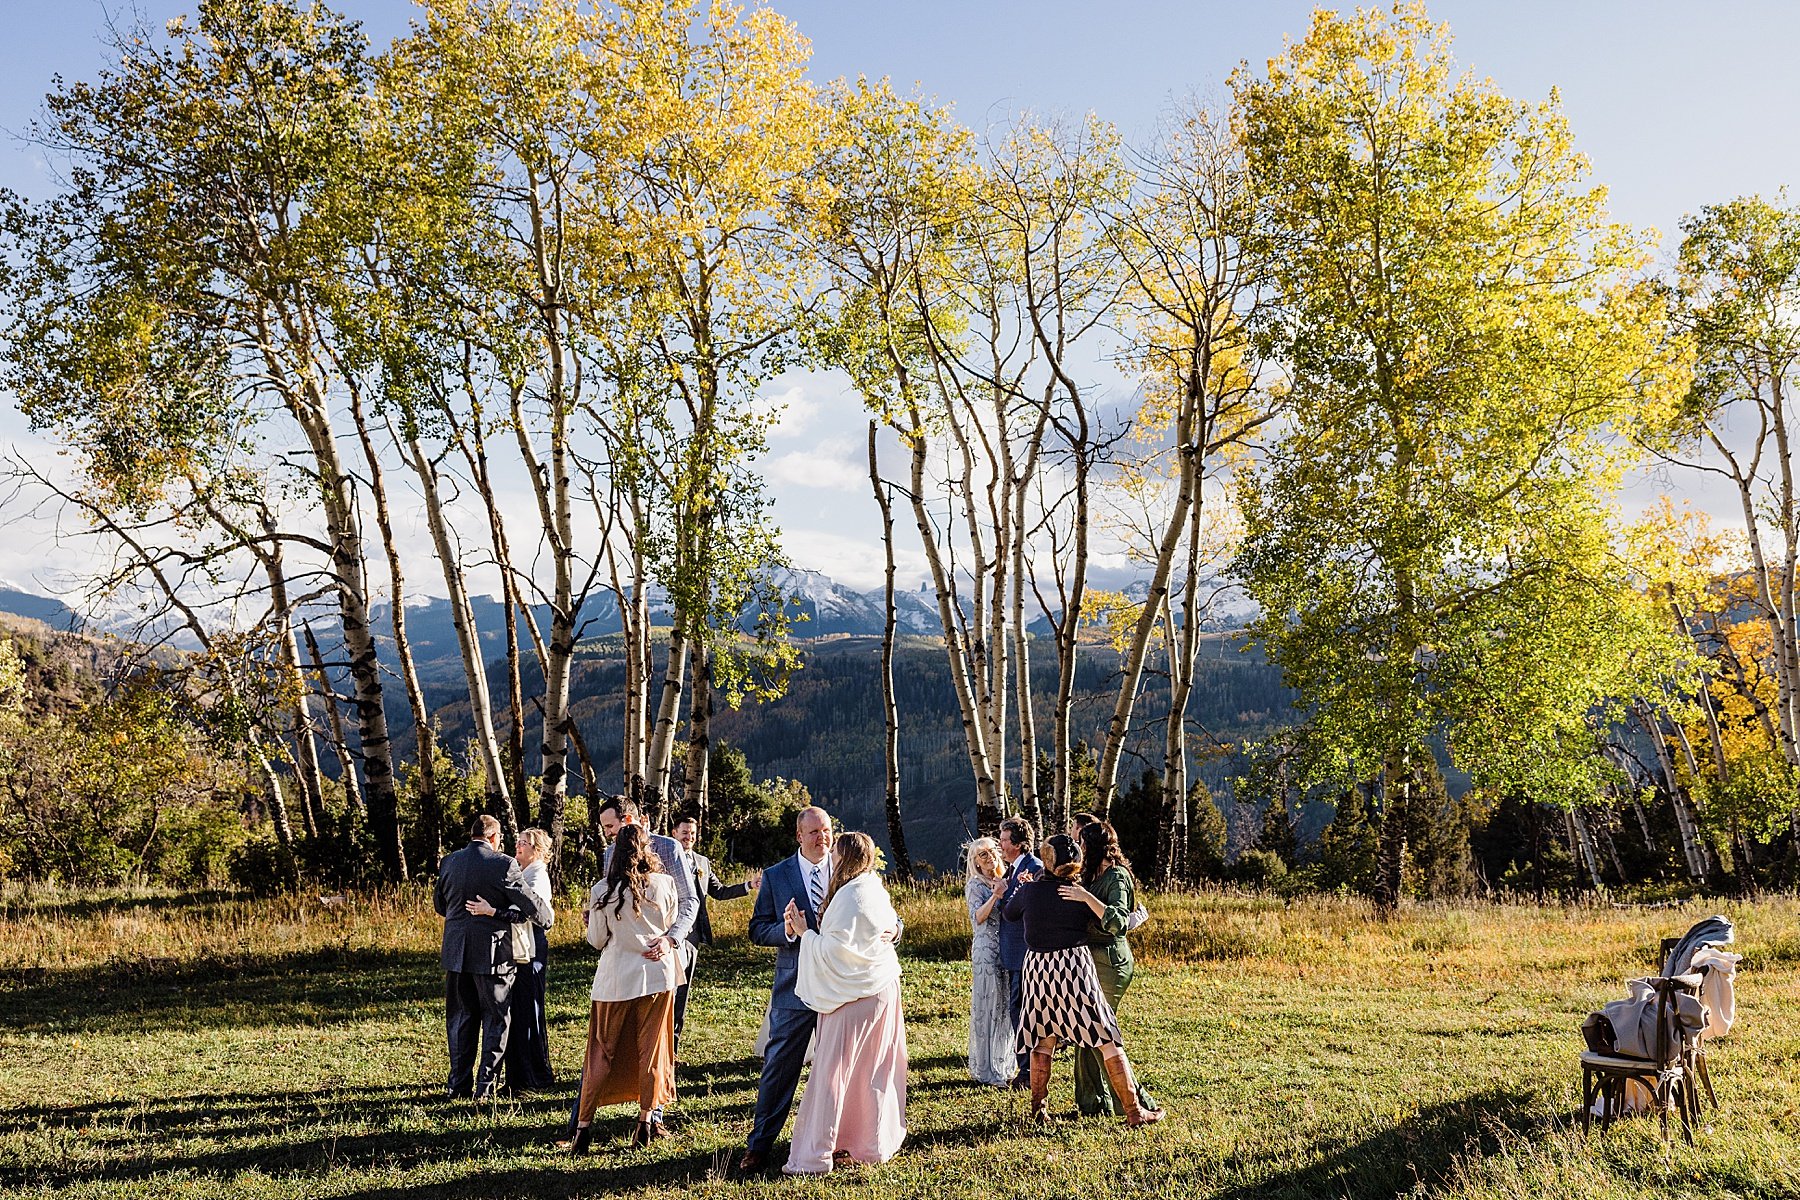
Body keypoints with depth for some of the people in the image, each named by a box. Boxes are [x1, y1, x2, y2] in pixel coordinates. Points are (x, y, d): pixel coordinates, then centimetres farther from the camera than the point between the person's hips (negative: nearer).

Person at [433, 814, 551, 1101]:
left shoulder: (449, 862, 2)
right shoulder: (503, 864, -12)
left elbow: (439, 904, 15)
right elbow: (532, 905, -9)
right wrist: (547, 915, 12)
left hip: (456, 952, 5)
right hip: (492, 953, -5)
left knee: (460, 1018, 15)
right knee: (496, 1019, 7)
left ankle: (458, 1085, 18)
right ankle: (486, 1086, 6)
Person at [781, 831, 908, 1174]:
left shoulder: (850, 895, -19)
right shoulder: (877, 891, 10)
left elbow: (834, 950, -22)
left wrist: (804, 932, -9)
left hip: (853, 996, -9)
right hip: (882, 989, 9)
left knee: (830, 1072, -3)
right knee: (872, 1071, 15)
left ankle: (814, 1158, 1)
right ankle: (874, 1143, 23)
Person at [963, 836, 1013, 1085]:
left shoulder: (1003, 881, 14)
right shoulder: (975, 885, -4)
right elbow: (978, 917, -16)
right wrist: (995, 896, -29)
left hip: (1005, 950, 7)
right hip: (985, 950, -6)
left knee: (1005, 1007, 9)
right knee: (987, 1007, -3)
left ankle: (1002, 1065, 19)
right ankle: (984, 1070, 3)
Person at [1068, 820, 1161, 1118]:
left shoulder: (1116, 876, -13)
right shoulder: (1094, 876, 13)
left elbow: (1116, 922, -26)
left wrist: (1086, 897, -30)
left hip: (1108, 962, -9)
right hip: (1093, 959, 9)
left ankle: (1134, 1101, 3)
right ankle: (1093, 1102, 17)